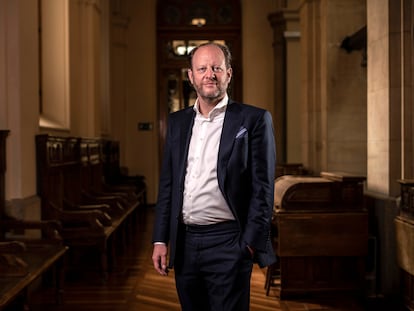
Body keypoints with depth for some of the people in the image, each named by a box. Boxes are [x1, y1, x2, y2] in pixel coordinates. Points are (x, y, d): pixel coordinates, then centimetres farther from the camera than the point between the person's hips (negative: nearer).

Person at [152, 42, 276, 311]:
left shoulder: (254, 120, -3)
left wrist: (250, 244, -11)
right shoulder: (177, 122, 12)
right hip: (184, 245, 5)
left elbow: (263, 188, -6)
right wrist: (160, 240, 8)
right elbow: (167, 185, 13)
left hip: (228, 245, -5)